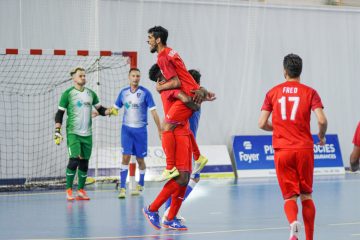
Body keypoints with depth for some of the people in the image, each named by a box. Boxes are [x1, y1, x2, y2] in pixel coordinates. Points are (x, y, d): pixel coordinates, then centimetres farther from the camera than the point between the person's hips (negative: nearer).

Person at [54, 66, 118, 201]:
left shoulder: (91, 93, 10)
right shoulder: (68, 94, -3)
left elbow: (100, 109, 17)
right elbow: (59, 114, -2)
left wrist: (109, 111, -4)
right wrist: (57, 132, -10)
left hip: (87, 134, 5)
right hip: (73, 132, -5)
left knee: (84, 162, 5)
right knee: (74, 159, -15)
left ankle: (81, 191, 13)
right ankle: (69, 190, -7)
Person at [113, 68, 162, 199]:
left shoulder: (145, 93, -6)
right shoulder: (123, 92, 4)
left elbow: (153, 112, -5)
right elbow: (115, 108, 15)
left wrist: (159, 130, -7)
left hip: (140, 130, -2)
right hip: (127, 129, 2)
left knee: (140, 159, 7)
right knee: (126, 157, -9)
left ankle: (140, 185, 26)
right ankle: (122, 188, -10)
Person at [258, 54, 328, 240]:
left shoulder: (273, 93, 5)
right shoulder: (310, 92, 1)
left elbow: (262, 124, 2)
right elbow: (322, 120, -10)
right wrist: (321, 136, 11)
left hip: (282, 150, 0)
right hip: (304, 148, 0)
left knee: (290, 196, 3)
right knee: (306, 195, 13)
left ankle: (293, 222, -28)